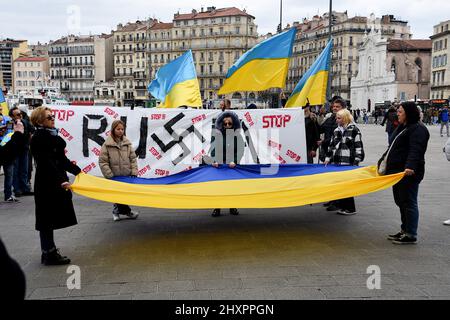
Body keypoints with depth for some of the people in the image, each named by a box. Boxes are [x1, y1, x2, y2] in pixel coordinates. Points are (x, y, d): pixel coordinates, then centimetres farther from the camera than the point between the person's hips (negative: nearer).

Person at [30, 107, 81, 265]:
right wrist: (61, 181, -33)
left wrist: (76, 170, 28)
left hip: (56, 182, 9)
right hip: (47, 184, -9)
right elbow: (46, 163, -25)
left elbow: (61, 159, 21)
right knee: (47, 218, -1)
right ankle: (49, 254, 8)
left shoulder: (51, 134, 12)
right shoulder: (38, 138, -16)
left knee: (51, 218, 15)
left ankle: (49, 251, 25)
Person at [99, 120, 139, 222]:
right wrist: (109, 175, -12)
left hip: (127, 176, 3)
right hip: (115, 177, -3)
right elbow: (102, 162, -7)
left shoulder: (127, 143, 4)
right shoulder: (107, 144, -6)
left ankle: (116, 211, 27)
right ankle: (127, 211, 21)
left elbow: (133, 158, 6)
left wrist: (134, 172, -3)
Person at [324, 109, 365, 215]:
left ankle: (350, 208, 7)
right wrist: (328, 158, 13)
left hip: (348, 163, -6)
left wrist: (356, 162, -11)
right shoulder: (336, 131, 15)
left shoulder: (354, 130, -5)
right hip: (336, 163, 6)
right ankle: (341, 205, 18)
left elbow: (358, 146, -7)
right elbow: (331, 145, 21)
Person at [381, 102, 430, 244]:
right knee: (400, 201, 15)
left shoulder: (418, 129, -12)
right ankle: (405, 230, 26)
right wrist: (384, 158, 36)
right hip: (397, 171, 10)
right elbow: (393, 147, 29)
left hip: (408, 172, -10)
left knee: (408, 202, -4)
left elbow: (416, 151, -26)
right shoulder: (402, 127, 18)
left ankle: (411, 235, 3)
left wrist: (410, 166, -39)